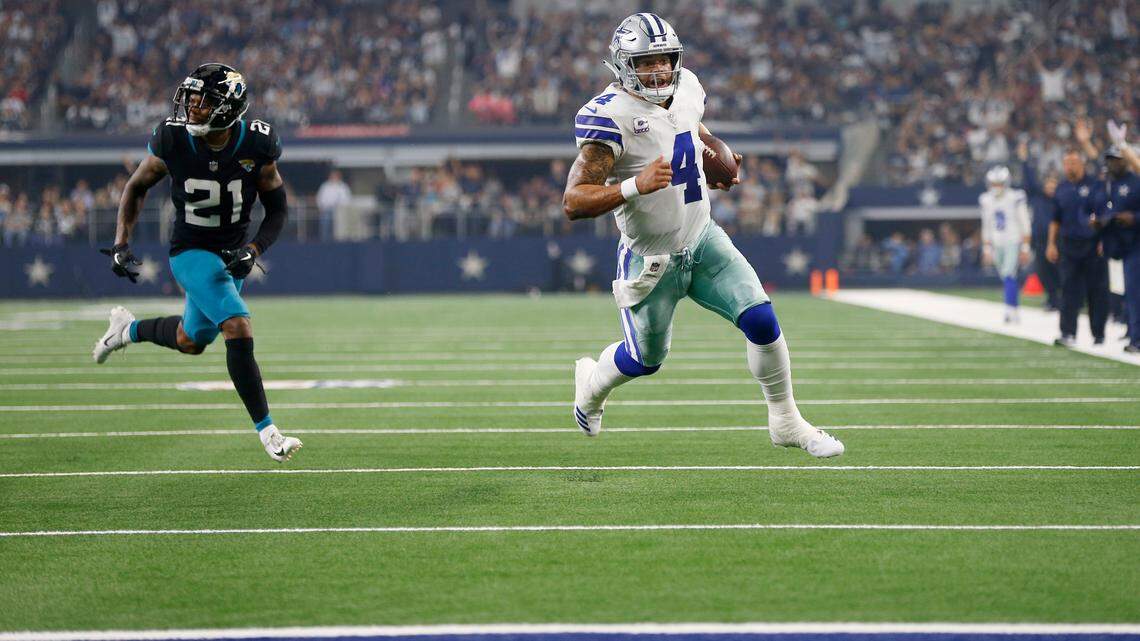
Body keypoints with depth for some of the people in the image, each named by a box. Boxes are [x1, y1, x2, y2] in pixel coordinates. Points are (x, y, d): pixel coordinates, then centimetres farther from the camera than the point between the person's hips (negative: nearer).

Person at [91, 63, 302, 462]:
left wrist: (252, 252, -18)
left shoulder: (256, 145, -15)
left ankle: (129, 329, 49)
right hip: (191, 252, -4)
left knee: (191, 342, 20)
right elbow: (137, 188, 0)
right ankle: (266, 431, -13)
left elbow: (277, 210, -4)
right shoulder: (173, 140, -17)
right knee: (239, 331, -21)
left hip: (232, 254, 4)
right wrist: (121, 243, -8)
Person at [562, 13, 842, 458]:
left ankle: (785, 422, 11)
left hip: (703, 240, 5)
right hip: (651, 261, -5)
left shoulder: (686, 89, -2)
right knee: (646, 360, 11)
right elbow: (573, 203, -29)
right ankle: (591, 383, 46)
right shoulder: (612, 117, -25)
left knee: (762, 321, -7)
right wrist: (635, 186, -40)